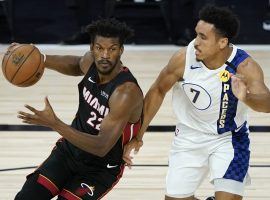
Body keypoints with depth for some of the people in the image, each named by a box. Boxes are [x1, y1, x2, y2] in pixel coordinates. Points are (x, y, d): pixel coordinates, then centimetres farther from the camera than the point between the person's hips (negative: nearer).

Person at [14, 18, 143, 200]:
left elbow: (102, 147, -36)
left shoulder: (127, 91, -31)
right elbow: (75, 65, 18)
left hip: (100, 169, -6)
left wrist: (54, 124, -43)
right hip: (69, 149, 6)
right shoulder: (90, 62, -10)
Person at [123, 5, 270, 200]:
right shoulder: (184, 58, -21)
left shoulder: (245, 66, -27)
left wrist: (246, 97, -66)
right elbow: (157, 91, -3)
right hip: (189, 137, 3)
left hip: (229, 139, -3)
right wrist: (138, 135, 0)